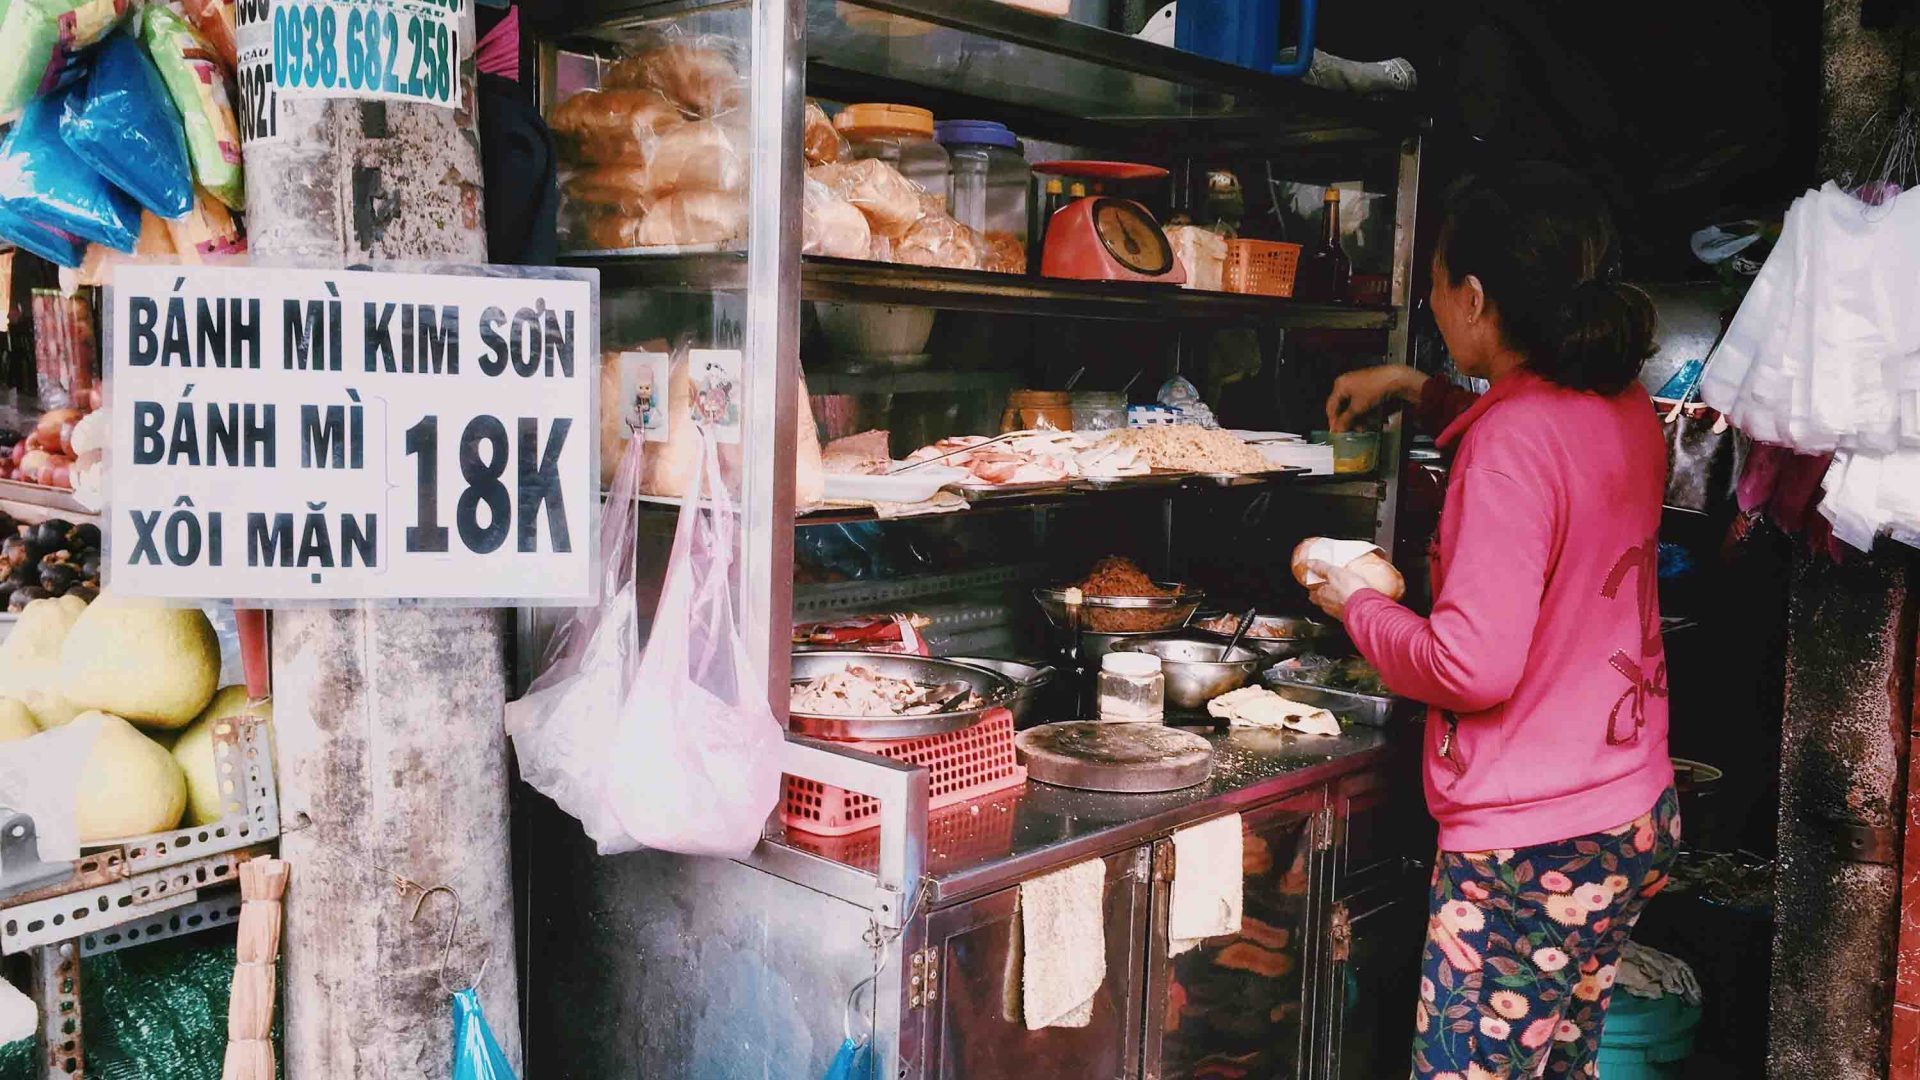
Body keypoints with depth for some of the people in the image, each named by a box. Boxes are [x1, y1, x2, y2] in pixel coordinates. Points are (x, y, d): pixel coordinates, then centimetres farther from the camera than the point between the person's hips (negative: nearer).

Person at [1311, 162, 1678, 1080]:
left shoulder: (1510, 444, -22)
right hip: (1637, 822, 9)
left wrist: (1354, 605, -7)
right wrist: (1413, 389, 23)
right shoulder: (1624, 409, 5)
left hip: (1531, 849, -9)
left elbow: (1474, 665, -24)